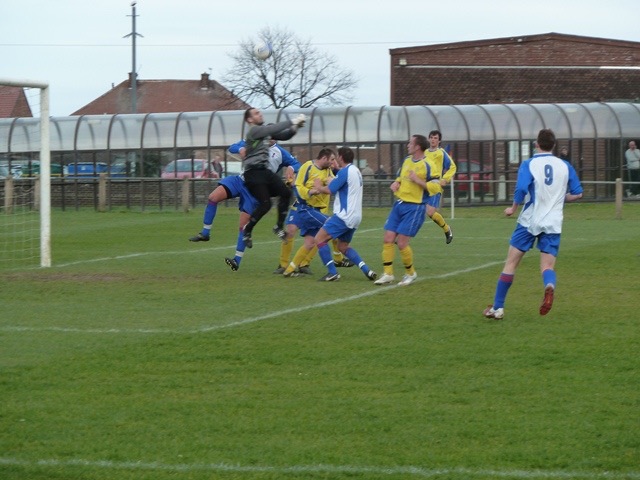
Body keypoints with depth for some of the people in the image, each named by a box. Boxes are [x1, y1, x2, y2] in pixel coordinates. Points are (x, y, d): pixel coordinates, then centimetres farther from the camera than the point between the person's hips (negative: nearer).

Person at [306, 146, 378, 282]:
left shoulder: (345, 171, -14)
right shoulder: (355, 170, 16)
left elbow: (329, 190, -14)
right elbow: (335, 187, 17)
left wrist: (318, 187, 7)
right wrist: (318, 190, 7)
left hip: (345, 215, -10)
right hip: (355, 216, 10)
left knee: (319, 239, -6)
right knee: (343, 246, 20)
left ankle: (332, 273, -10)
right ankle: (367, 270, 6)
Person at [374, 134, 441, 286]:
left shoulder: (427, 165, -14)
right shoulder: (407, 160, 9)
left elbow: (436, 187, -17)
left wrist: (417, 180, -23)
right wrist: (396, 183, 5)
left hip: (414, 208, -7)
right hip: (399, 205, 7)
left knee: (402, 243, -8)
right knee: (388, 239, 1)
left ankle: (410, 273, 13)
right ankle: (388, 274, 9)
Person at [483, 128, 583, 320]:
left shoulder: (529, 164, -6)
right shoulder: (565, 166, 5)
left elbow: (521, 190, -19)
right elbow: (577, 193, 8)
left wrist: (513, 209, -2)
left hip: (529, 221, -2)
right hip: (553, 223, 2)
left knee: (511, 263, 8)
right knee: (548, 266, 4)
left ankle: (497, 308, 11)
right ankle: (549, 285, -33)